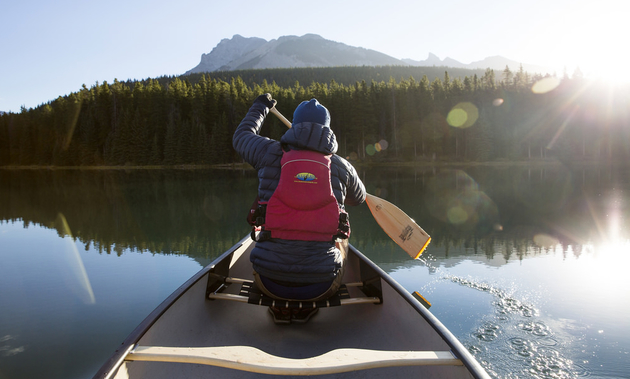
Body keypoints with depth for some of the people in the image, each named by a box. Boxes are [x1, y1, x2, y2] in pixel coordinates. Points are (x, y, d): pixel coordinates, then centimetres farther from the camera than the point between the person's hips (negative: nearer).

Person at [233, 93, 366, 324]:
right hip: (320, 286, 0)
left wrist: (260, 107, 38)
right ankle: (306, 308, 25)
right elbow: (358, 198, 23)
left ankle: (280, 308, 25)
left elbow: (241, 136, 21)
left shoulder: (270, 154, -3)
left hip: (270, 282, 1)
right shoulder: (342, 167, 0)